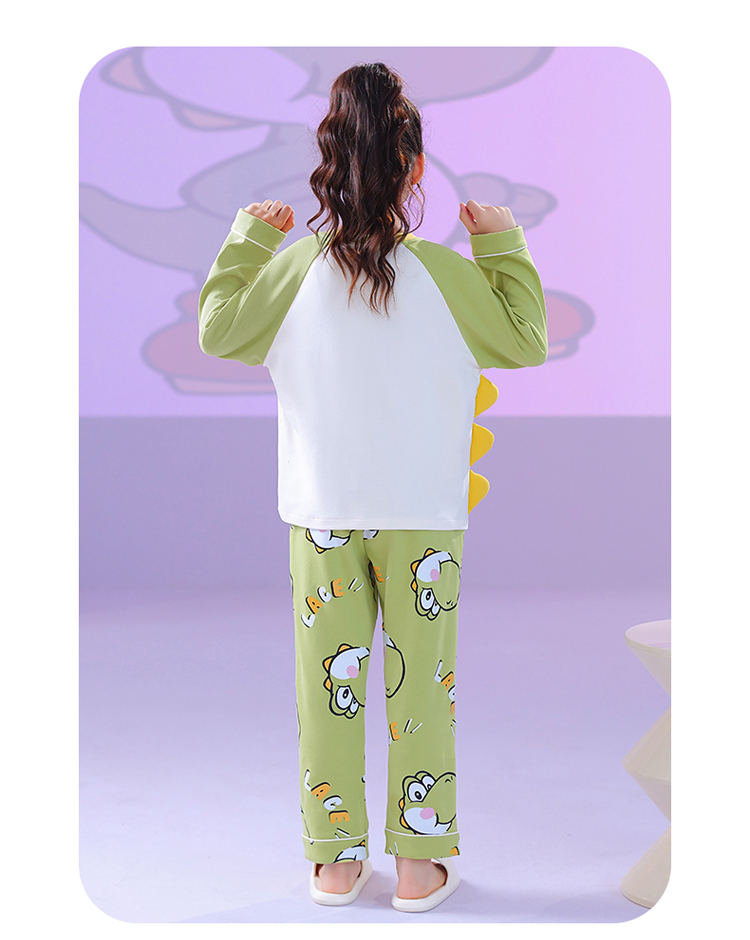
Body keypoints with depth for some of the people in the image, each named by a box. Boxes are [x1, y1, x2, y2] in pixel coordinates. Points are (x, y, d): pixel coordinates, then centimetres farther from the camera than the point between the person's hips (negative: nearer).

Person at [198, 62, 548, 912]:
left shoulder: (290, 269, -7)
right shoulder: (448, 274, -11)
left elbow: (217, 331, 6)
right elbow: (526, 341, 1)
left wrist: (246, 236, 16)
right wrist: (503, 244, 9)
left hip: (322, 516, 1)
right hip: (424, 518, -1)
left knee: (328, 682, 10)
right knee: (421, 683, 8)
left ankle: (335, 860, 19)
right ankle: (418, 863, 16)